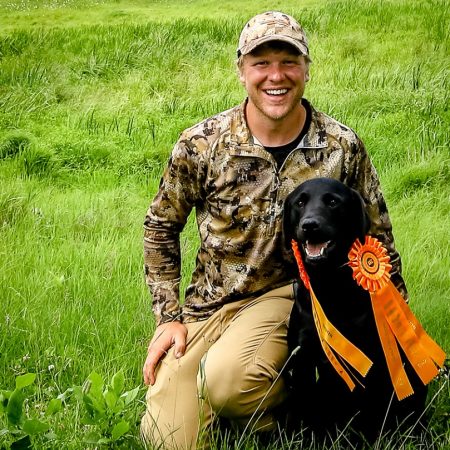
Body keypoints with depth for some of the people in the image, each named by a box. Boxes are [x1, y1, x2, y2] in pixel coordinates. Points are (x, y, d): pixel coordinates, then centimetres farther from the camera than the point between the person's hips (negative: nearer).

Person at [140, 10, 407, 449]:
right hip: (207, 302, 2)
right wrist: (168, 315, 2)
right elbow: (160, 228, 8)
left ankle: (283, 405, 1)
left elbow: (377, 241, 6)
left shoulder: (342, 147, -6)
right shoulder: (200, 145, -7)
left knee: (224, 380, -32)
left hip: (289, 295, -2)